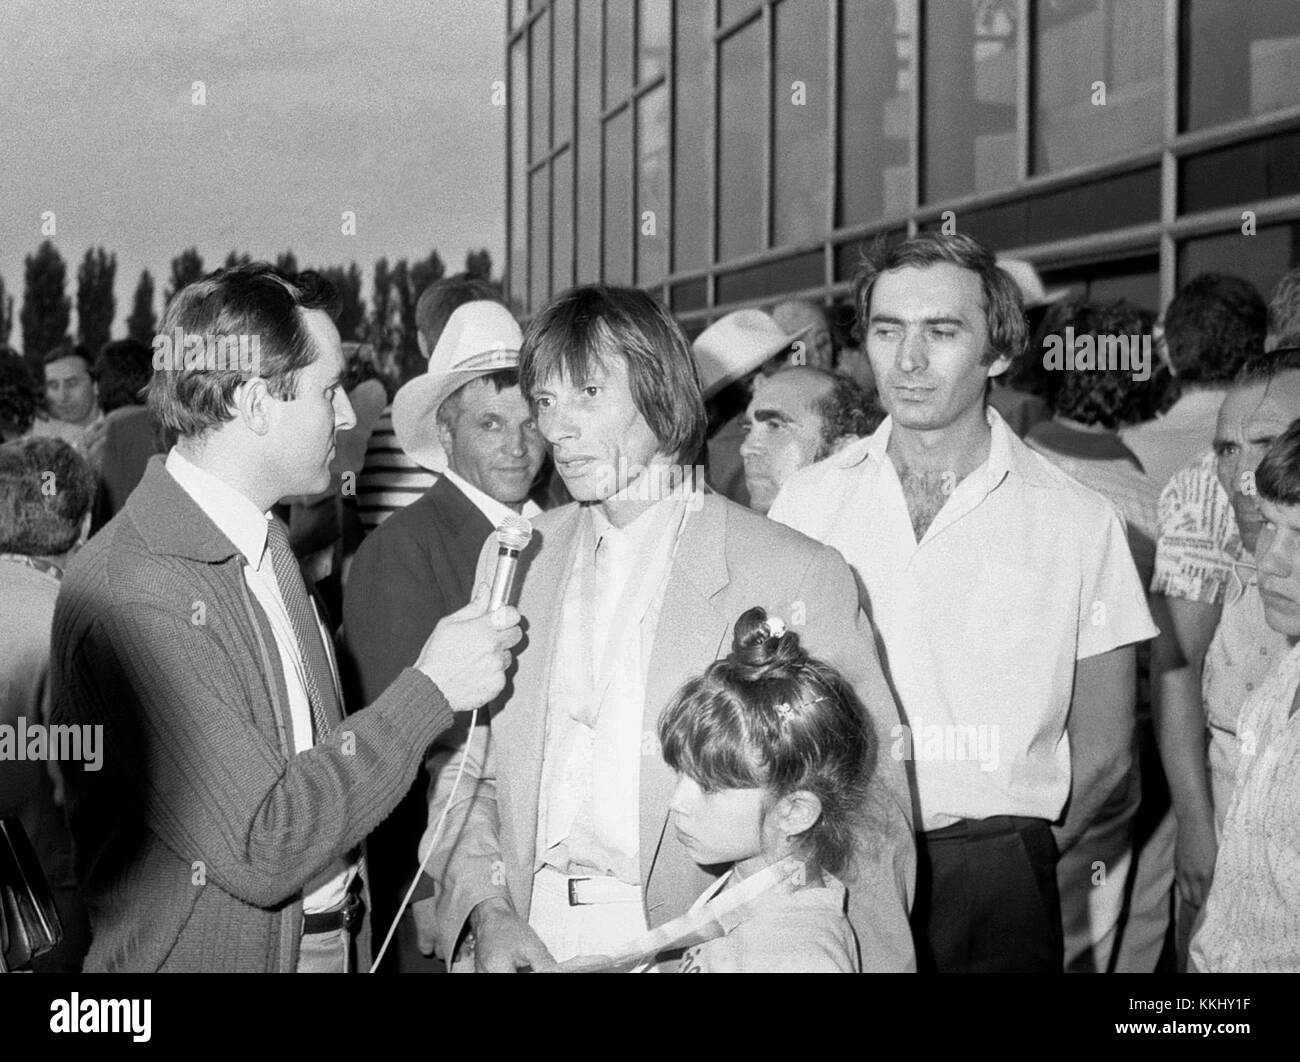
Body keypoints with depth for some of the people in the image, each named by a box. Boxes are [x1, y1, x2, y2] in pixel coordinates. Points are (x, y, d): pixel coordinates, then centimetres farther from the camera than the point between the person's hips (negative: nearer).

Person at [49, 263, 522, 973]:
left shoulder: (265, 541, 5)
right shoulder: (129, 597, -24)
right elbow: (260, 850, -26)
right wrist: (430, 688, -21)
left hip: (331, 942, 8)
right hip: (212, 955, -8)